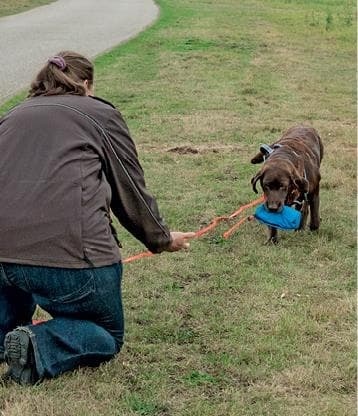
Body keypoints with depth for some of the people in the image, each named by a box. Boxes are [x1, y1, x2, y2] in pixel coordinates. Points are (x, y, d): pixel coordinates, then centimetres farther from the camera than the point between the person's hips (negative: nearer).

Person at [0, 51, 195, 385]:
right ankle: (40, 347, -9)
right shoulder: (101, 114, 11)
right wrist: (161, 238, 32)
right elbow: (131, 191, 15)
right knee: (108, 336, 21)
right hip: (72, 253, -4)